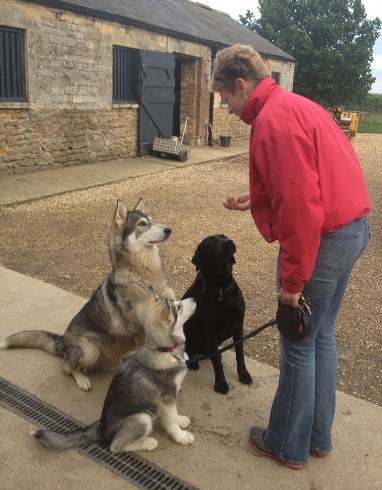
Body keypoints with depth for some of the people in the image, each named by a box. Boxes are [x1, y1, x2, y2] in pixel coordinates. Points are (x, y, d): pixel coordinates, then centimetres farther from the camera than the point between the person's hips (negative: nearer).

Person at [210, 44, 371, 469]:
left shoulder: (273, 120, -17)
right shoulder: (296, 106, 15)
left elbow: (301, 207, -25)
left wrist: (292, 280, -19)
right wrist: (257, 202, 18)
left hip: (323, 239, -10)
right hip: (352, 229, 10)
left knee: (298, 345, 5)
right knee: (321, 336, 19)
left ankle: (288, 446, 25)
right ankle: (318, 437, 35)